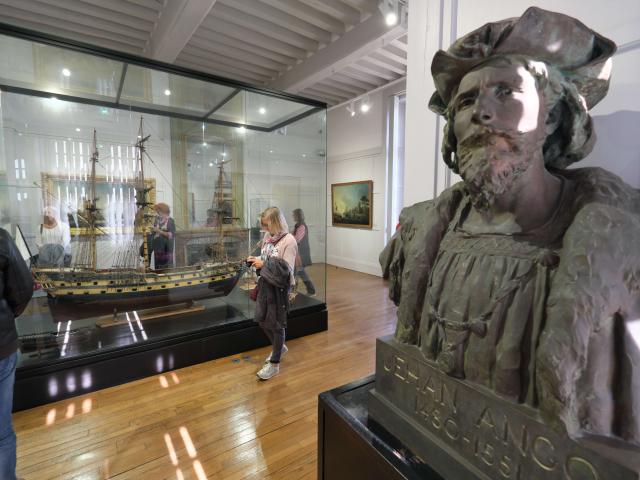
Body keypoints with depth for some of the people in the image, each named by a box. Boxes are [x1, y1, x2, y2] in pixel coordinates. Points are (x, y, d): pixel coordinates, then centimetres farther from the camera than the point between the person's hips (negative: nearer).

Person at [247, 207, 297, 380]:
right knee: (261, 320, 17)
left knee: (276, 324, 5)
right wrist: (256, 260, -4)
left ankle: (274, 364, 22)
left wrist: (263, 264, -21)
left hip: (279, 287, -7)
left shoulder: (289, 241, -17)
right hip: (265, 283, 8)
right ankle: (279, 347, 42)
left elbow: (286, 269, -22)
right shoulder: (268, 237, 5)